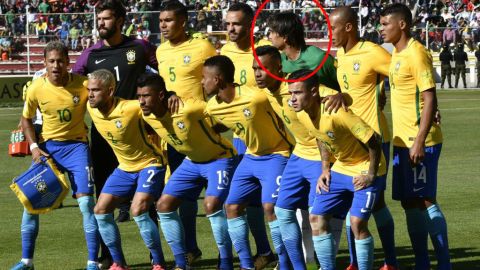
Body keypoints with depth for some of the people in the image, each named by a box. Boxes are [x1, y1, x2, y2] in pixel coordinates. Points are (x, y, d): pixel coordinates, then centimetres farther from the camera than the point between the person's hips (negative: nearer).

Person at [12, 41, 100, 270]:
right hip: (47, 146, 2)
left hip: (76, 145, -2)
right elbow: (26, 119, 7)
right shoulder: (36, 88, -9)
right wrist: (34, 147, -6)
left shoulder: (84, 85, -16)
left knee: (86, 201, -13)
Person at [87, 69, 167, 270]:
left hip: (150, 164, -7)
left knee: (138, 211, -24)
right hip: (125, 167, 7)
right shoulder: (92, 109, -9)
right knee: (101, 210, 0)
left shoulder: (131, 109, -28)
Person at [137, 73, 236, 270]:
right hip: (191, 161, 8)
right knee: (164, 205, 0)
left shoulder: (188, 109, -33)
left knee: (212, 205, -26)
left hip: (219, 158, -8)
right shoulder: (147, 115, -11)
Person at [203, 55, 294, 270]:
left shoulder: (255, 98, -30)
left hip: (275, 155, -8)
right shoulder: (213, 107, -6)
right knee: (232, 207, 2)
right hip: (251, 157, 8)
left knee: (270, 207, -20)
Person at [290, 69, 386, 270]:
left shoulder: (337, 113, -32)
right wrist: (325, 169, 6)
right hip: (340, 169, 8)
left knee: (357, 222, -18)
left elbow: (373, 140, -26)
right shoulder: (302, 114, -7)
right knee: (316, 217, -1)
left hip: (365, 170, -8)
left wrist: (371, 175, -19)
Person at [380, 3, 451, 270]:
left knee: (424, 201, -7)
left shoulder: (416, 54, -14)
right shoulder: (396, 54, 13)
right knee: (410, 203, 10)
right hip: (402, 141, 9)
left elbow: (430, 99, -19)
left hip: (419, 143, -9)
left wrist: (419, 141, -24)